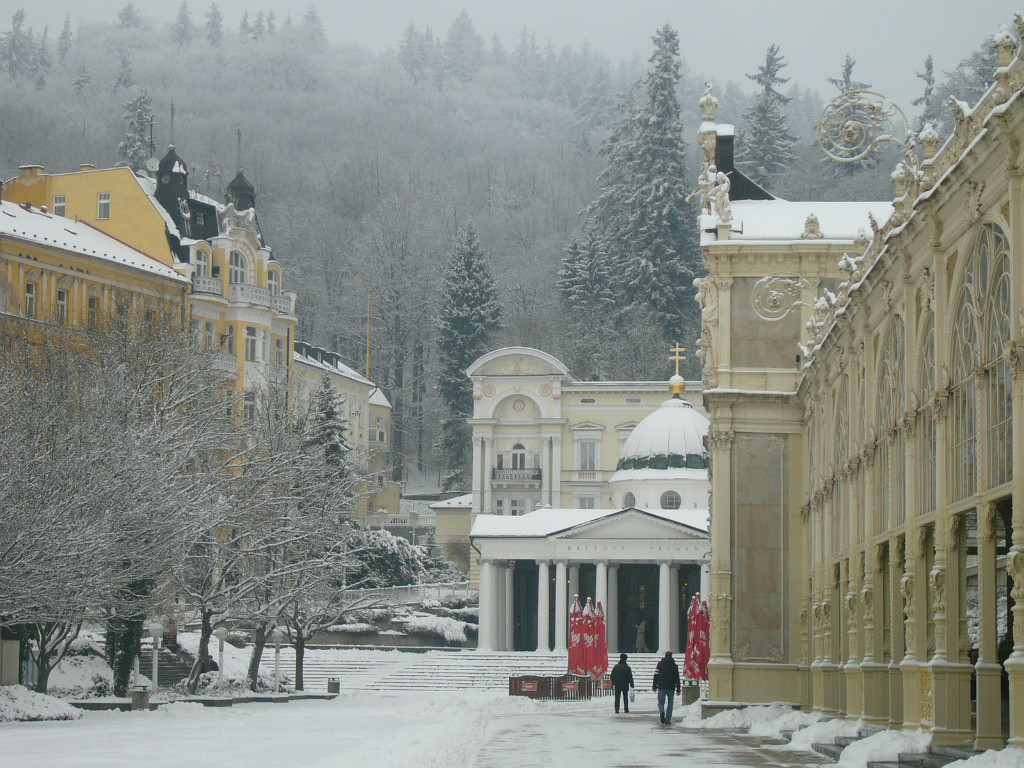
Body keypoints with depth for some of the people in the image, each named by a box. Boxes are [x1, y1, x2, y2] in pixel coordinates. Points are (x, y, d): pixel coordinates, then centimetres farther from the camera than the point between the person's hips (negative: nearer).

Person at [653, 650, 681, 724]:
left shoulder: (660, 664, 1)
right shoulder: (674, 666, 5)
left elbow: (656, 676, 2)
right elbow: (677, 679, 6)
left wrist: (655, 686, 7)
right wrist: (678, 689, 10)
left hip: (662, 687, -1)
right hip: (671, 687, 1)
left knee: (661, 702, 6)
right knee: (670, 704, 8)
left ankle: (662, 711, -26)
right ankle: (668, 720, 5)